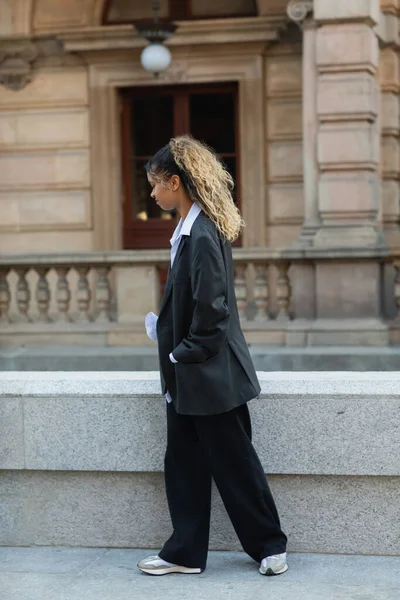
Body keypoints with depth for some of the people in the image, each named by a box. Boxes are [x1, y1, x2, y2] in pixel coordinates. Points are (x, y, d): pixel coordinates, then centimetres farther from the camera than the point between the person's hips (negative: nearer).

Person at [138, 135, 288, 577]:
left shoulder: (203, 235, -21)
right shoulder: (189, 230, 9)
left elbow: (211, 308, -23)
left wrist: (185, 355, -15)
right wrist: (166, 333, 10)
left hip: (210, 374, -10)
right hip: (188, 376, 10)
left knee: (234, 461, 3)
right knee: (183, 464, 12)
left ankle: (269, 545, 18)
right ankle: (185, 553, 20)